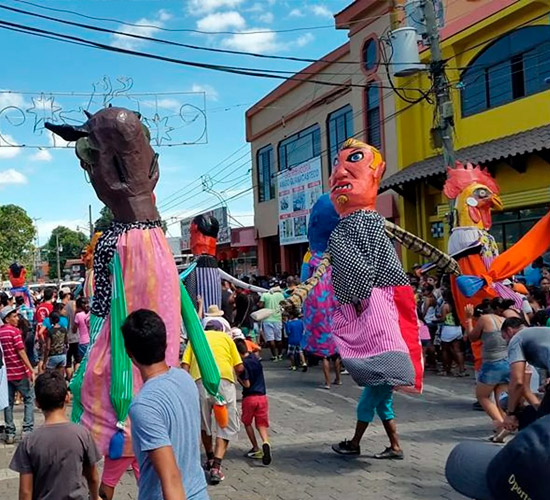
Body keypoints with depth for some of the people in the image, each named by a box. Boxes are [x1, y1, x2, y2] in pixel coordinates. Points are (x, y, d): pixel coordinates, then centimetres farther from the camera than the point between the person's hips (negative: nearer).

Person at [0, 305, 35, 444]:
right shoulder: (14, 331, -12)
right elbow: (21, 352, -16)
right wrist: (31, 370, -15)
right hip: (20, 372, -6)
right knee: (29, 399, 7)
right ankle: (27, 430, 0)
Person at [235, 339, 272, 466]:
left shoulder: (244, 364, -15)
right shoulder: (256, 359, 4)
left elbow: (247, 384, -16)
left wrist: (238, 377, -1)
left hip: (249, 397, -5)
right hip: (262, 396, 5)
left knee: (247, 423, 17)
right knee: (261, 424, 6)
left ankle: (256, 449, 17)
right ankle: (265, 442, -22)